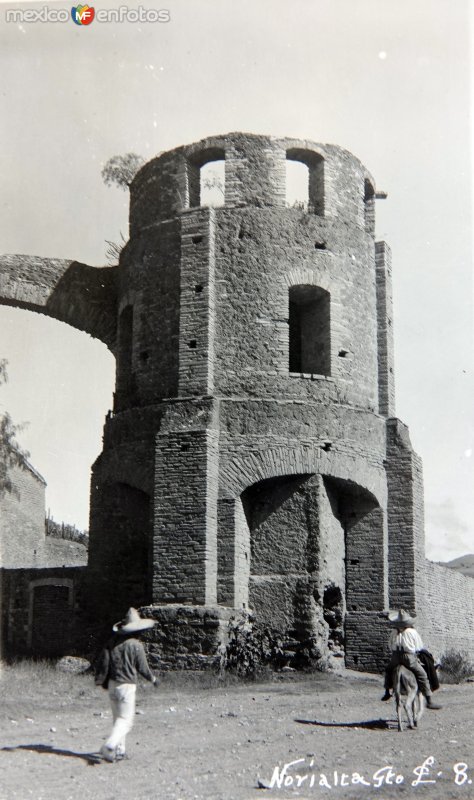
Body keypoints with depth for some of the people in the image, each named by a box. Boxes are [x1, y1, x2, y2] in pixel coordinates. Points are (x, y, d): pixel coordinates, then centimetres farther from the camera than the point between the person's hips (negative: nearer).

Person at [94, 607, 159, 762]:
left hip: (112, 684, 6)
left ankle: (119, 750, 20)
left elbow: (102, 661, 3)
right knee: (126, 720, -2)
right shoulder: (136, 645, -11)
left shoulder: (112, 642, 5)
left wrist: (101, 680, 10)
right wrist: (153, 679, 10)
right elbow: (142, 668, -6)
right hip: (126, 685, -6)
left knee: (118, 718, 17)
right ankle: (109, 746, -18)